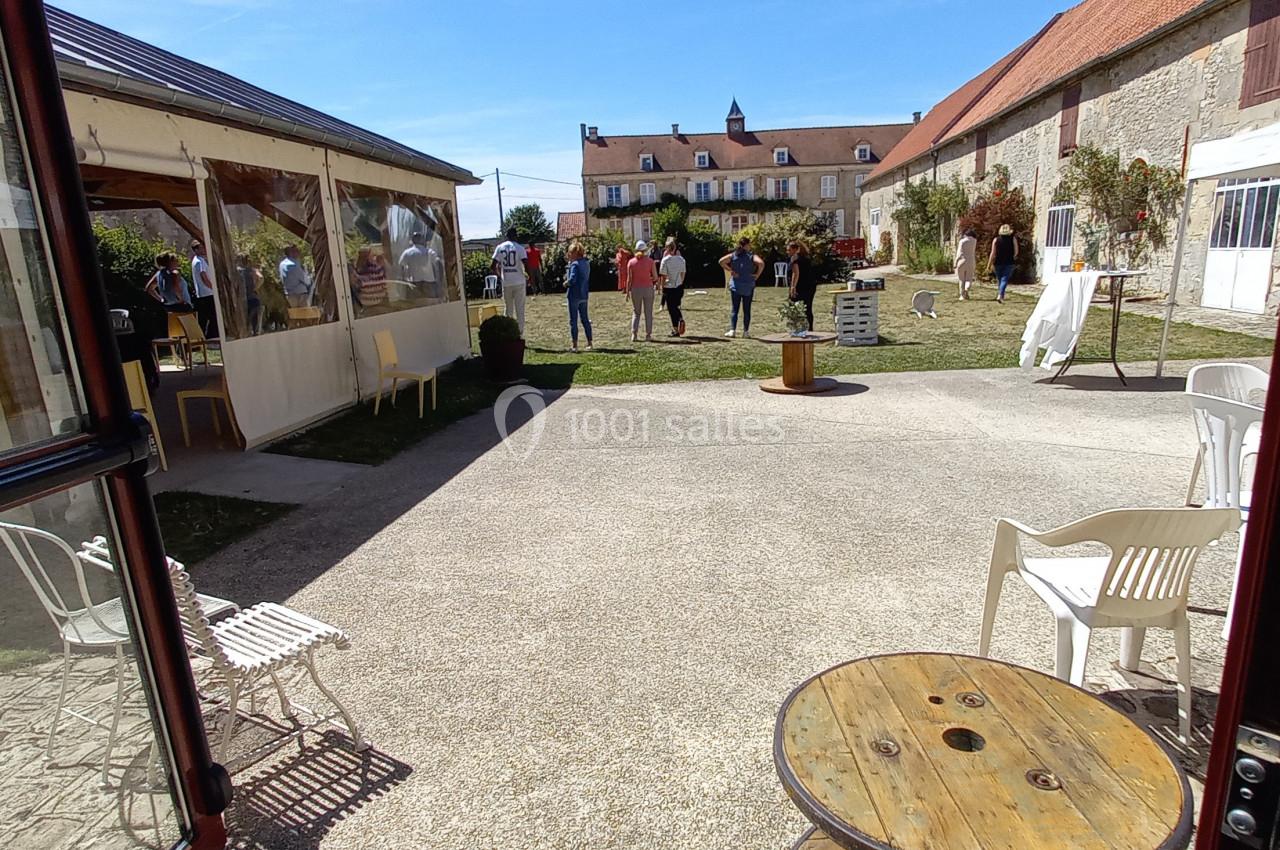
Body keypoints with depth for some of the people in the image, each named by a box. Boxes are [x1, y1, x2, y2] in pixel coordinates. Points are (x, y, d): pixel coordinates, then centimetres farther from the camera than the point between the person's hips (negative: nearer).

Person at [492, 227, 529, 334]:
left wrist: (499, 274, 16)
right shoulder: (520, 248, -7)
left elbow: (492, 266, -1)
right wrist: (527, 274, 2)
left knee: (508, 309, 14)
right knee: (520, 309, 4)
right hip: (519, 282, -3)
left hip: (506, 283, 3)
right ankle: (520, 332, 5)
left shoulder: (500, 247, 2)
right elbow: (526, 264, -16)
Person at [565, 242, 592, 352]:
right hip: (584, 295, 7)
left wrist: (566, 283, -5)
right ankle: (589, 343, 24)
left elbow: (572, 280, -27)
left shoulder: (575, 264, -16)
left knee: (573, 321, 1)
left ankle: (575, 346, 2)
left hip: (574, 295, -7)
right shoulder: (587, 263, 7)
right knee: (585, 319, 17)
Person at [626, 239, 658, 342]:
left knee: (636, 312, 13)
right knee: (648, 313, 8)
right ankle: (648, 335, 7)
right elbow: (655, 277, -6)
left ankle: (634, 334, 3)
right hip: (648, 288, -1)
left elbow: (629, 279, -3)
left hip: (635, 289, 1)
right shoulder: (650, 261, -5)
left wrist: (627, 291, 5)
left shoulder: (631, 262, -3)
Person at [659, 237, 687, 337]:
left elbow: (663, 276, -11)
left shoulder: (665, 260, -13)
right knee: (676, 307, 22)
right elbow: (683, 273, 7)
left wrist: (662, 287, -1)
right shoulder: (681, 259, 1)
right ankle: (681, 319, -3)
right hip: (679, 287, 4)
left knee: (672, 308, 5)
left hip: (669, 287, -4)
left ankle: (676, 330, 7)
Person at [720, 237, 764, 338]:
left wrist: (730, 270, -4)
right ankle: (746, 331, 8)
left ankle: (732, 330, -4)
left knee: (734, 308, 5)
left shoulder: (733, 255, 2)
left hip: (735, 286, 1)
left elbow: (721, 261, -11)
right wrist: (757, 274, -9)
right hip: (748, 287, -1)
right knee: (747, 309, 7)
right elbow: (761, 263, -23)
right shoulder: (751, 256, -5)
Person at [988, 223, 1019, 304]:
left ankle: (1000, 295, 25)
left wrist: (989, 264, 0)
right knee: (1004, 279, -5)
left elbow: (993, 253, -4)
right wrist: (1013, 257, 21)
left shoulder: (996, 240, 0)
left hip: (998, 263, 1)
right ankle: (1000, 295, -24)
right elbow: (1016, 251, 1)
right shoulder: (1013, 239, 0)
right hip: (1009, 263, -1)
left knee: (1000, 279, 15)